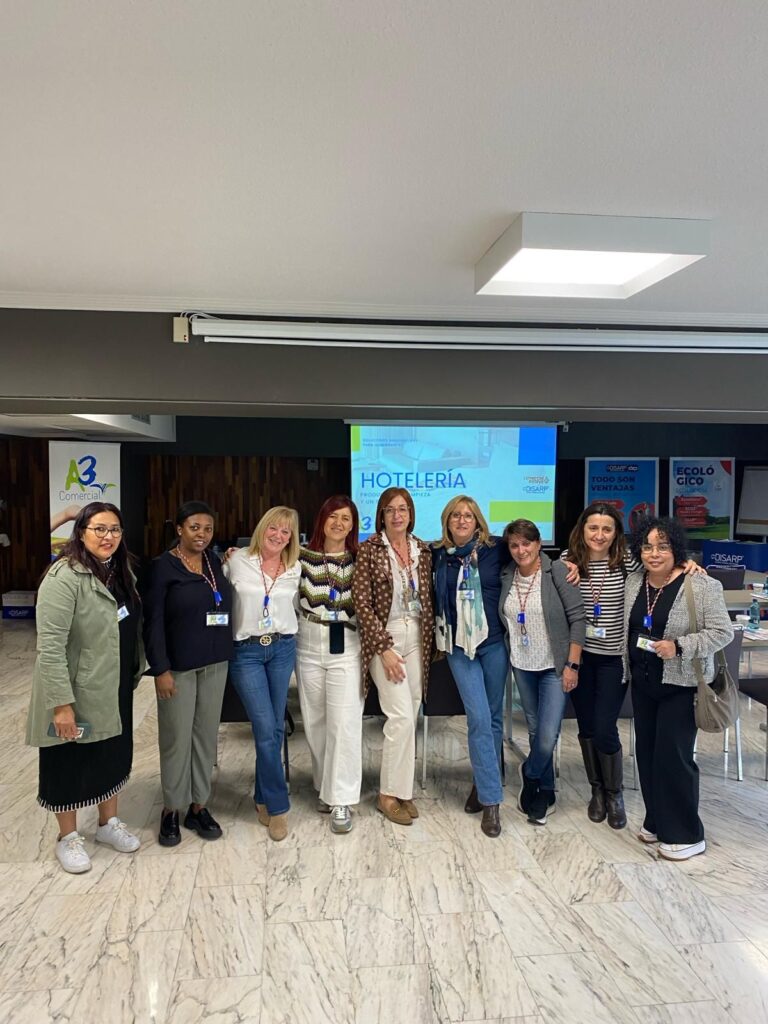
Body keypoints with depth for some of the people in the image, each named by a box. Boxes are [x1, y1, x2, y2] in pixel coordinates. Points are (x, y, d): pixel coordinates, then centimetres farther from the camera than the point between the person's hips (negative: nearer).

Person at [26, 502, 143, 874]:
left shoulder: (120, 572, 4)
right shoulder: (65, 577, -21)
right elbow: (50, 646, -24)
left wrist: (133, 674, 12)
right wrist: (61, 704, -24)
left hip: (115, 691, 7)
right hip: (78, 693, -7)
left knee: (114, 755, 20)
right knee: (71, 763, 12)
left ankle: (108, 822, 40)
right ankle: (68, 837, 32)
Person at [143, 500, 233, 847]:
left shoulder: (215, 562, 6)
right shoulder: (163, 566, -9)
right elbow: (153, 622, -11)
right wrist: (160, 669, -14)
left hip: (215, 663, 5)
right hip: (178, 666, -5)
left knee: (206, 735, 12)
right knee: (176, 738, 5)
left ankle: (198, 806, 26)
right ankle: (170, 810, 22)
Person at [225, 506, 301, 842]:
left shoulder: (295, 570, 4)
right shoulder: (237, 561, -5)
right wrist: (230, 629, 1)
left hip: (282, 649, 3)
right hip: (246, 652, -3)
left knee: (275, 728, 9)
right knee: (266, 730, -7)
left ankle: (263, 798, 27)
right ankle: (278, 806, 7)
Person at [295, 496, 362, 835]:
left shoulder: (360, 561, 0)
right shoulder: (303, 556, 1)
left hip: (346, 649, -2)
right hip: (308, 647, 2)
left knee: (344, 723, -5)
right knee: (315, 722, 11)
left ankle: (341, 801, 7)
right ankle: (325, 787, 29)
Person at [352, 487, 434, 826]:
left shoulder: (423, 550, 7)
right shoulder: (369, 549, -7)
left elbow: (428, 598, 13)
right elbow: (362, 602, -10)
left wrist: (431, 640, 6)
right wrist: (384, 648, -14)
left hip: (416, 637, 5)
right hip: (383, 636, -5)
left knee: (409, 716, 8)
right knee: (401, 716, -10)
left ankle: (400, 789, 24)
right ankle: (389, 794, 7)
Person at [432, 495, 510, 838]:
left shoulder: (495, 549, -3)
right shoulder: (437, 554, 0)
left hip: (494, 642, 1)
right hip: (459, 646, -1)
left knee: (493, 718, 10)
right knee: (479, 719, -6)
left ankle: (482, 784, 31)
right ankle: (490, 800, 3)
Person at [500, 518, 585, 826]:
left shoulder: (557, 572, -13)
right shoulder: (506, 576, 0)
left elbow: (577, 618, -12)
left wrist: (572, 665, -13)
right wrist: (504, 656, 1)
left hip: (554, 666, -4)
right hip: (522, 665, 4)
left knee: (548, 737, -9)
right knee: (535, 730, 13)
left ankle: (530, 773, 23)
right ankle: (545, 793, 32)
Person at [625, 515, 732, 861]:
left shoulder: (700, 586, -15)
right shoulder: (634, 582, 3)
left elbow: (722, 632, -14)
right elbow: (629, 627, 18)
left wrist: (678, 646, -24)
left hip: (681, 686, -6)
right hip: (643, 683, 6)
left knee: (673, 756, -2)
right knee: (646, 752, 13)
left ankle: (687, 835, 15)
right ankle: (656, 821, 30)